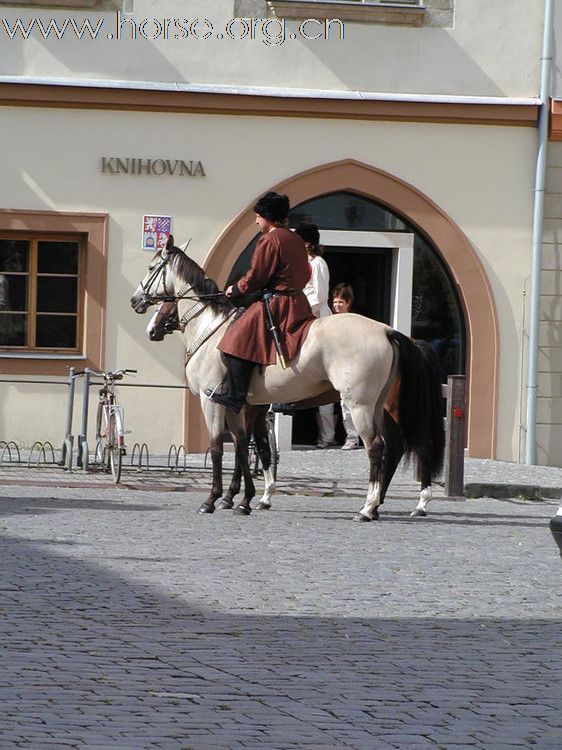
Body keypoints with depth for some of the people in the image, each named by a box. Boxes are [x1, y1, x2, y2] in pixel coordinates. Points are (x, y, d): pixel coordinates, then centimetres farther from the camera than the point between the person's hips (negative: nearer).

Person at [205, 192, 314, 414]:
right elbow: (305, 274, 23)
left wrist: (235, 290, 4)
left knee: (238, 339, -9)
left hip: (276, 303, -10)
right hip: (299, 302, 10)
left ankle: (234, 393, -14)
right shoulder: (296, 240, 14)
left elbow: (255, 278, -12)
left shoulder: (269, 240, -12)